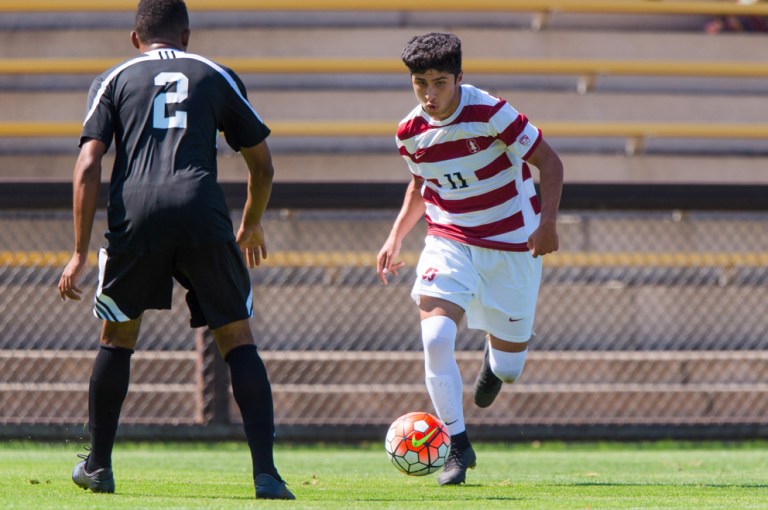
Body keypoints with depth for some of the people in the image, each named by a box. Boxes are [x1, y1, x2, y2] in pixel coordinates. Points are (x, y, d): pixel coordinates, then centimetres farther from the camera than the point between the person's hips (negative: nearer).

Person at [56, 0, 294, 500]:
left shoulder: (114, 80, 19)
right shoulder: (217, 76, 21)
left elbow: (88, 167, 7)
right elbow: (262, 165, 24)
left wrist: (80, 253, 7)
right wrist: (252, 225, 41)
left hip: (134, 217, 0)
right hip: (203, 214, 0)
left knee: (118, 337, 21)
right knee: (238, 340, 9)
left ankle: (98, 466, 26)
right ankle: (266, 473, -3)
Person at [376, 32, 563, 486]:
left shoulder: (490, 113, -18)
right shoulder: (411, 132, -3)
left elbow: (549, 162, -13)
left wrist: (548, 222, -24)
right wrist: (396, 238, 8)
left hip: (513, 246, -2)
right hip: (450, 242, 2)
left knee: (508, 368, 6)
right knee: (435, 337, -24)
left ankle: (496, 358, 47)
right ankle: (458, 446, -9)